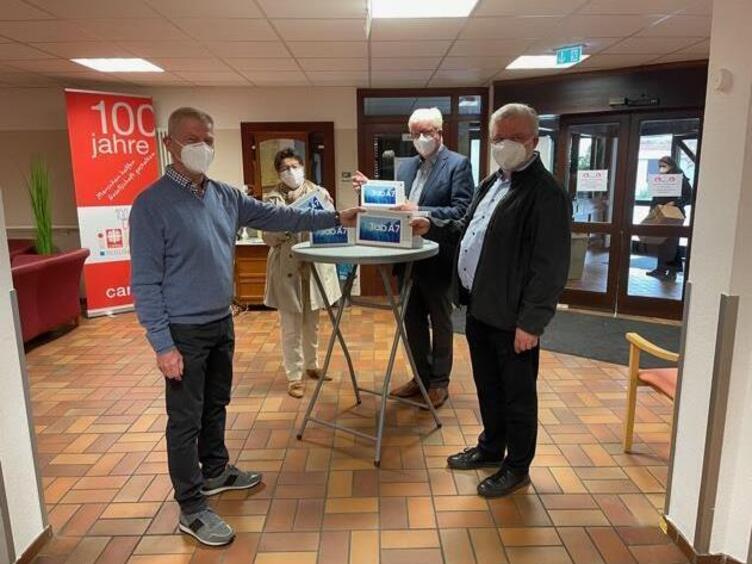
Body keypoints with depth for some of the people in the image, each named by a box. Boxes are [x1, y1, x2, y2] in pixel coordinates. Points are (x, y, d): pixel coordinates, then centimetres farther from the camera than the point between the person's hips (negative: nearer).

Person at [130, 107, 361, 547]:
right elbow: (145, 282, -17)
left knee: (216, 405, 22)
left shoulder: (226, 196, 3)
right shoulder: (152, 204, -16)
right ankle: (192, 508, 21)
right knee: (186, 418, 6)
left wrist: (334, 218, 9)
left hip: (222, 323, 7)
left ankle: (216, 472, 42)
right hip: (184, 331, -6)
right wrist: (162, 344, -19)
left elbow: (278, 217, 10)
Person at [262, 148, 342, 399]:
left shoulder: (320, 193, 4)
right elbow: (268, 238, -9)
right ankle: (294, 376, 15)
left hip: (316, 265, 3)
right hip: (288, 268, -3)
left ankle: (311, 365, 35)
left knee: (312, 321, 17)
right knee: (291, 325, 3)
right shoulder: (273, 199, -4)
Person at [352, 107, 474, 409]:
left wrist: (420, 212, -28)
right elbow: (395, 204, 13)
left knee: (440, 322, 9)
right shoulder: (406, 166, 12)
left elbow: (461, 211, -18)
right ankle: (421, 376, 32)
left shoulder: (458, 164, -9)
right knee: (412, 320, 15)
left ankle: (439, 381, 25)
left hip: (437, 258, -6)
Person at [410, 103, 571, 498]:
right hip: (479, 307, 8)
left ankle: (517, 467, 26)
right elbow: (467, 233, 21)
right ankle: (491, 448, 40)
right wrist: (432, 227, 4)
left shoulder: (546, 193, -16)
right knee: (488, 386, 21)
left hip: (512, 316, -8)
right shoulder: (491, 183, 13)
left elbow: (550, 267, -19)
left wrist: (531, 321, -20)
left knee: (517, 394, 9)